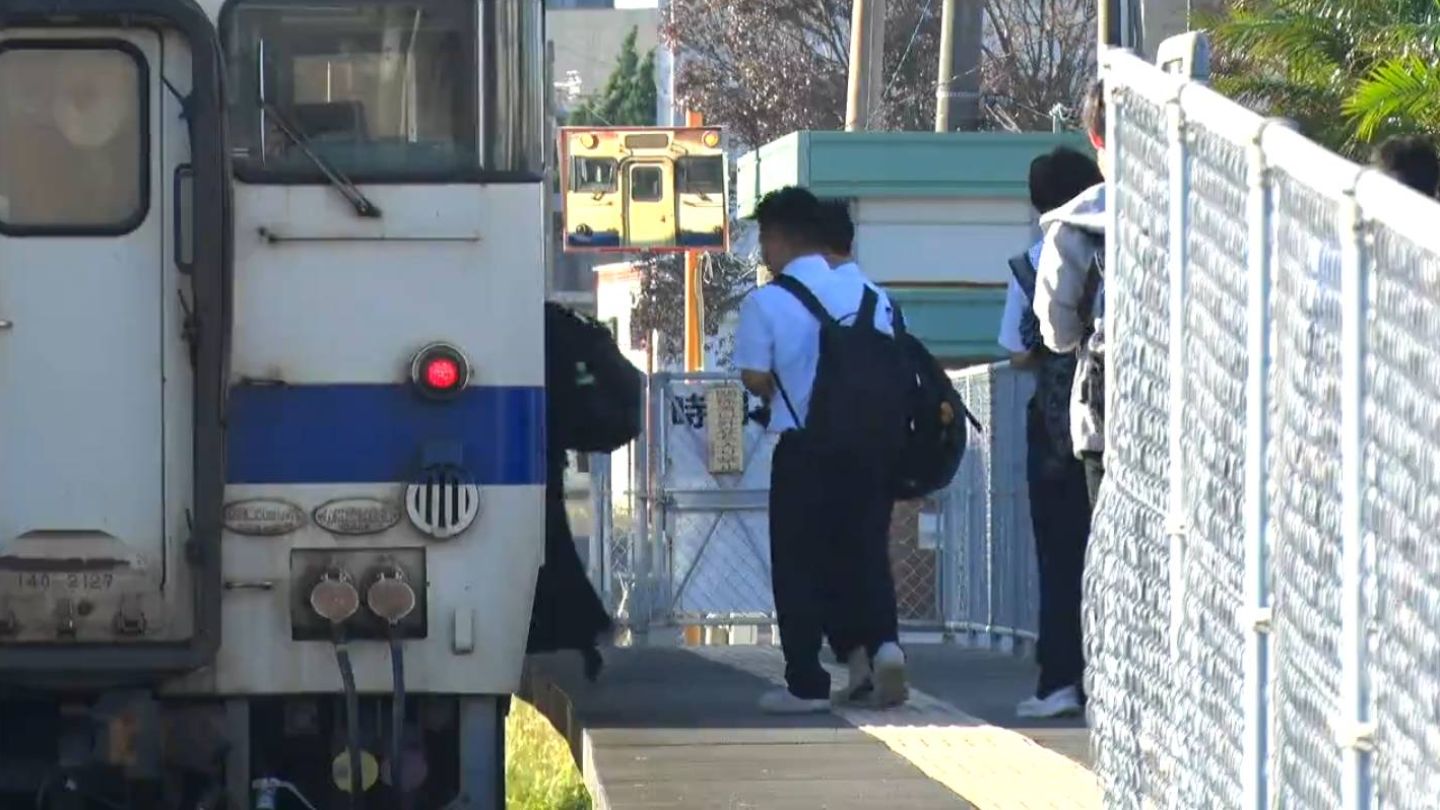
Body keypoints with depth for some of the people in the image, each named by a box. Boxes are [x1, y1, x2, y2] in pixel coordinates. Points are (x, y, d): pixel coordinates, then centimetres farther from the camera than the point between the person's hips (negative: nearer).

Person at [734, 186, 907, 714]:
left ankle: (806, 684, 6)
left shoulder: (765, 303, -7)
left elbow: (755, 378, -9)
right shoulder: (870, 295, 6)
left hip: (803, 451, -4)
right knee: (866, 552, 13)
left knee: (799, 564, 6)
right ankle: (882, 641, -11)